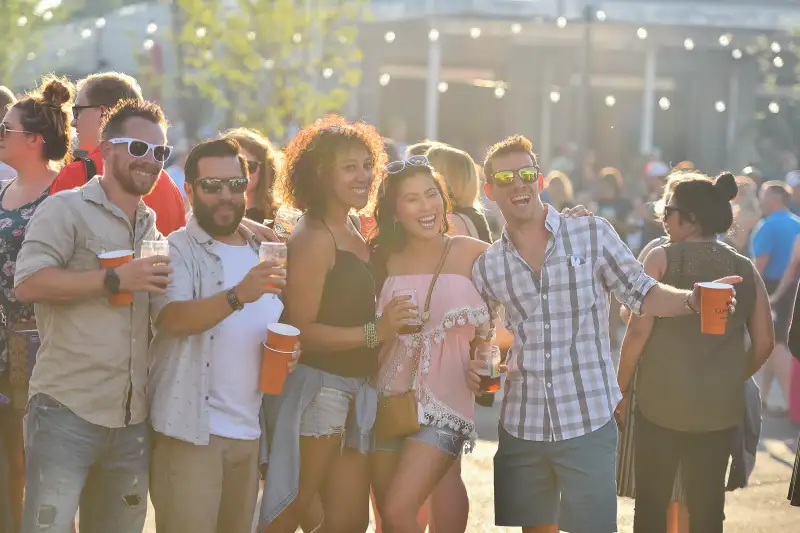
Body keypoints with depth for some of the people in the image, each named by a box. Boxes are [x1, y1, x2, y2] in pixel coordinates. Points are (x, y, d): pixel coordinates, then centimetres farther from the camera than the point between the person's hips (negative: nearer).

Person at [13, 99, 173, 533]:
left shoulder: (152, 228, 18)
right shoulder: (66, 209, -4)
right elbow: (28, 283, -17)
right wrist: (116, 279, -17)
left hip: (134, 418, 7)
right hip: (67, 411, -7)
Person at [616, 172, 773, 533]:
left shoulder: (662, 258, -7)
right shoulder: (745, 269, 4)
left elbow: (639, 331, -12)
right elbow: (764, 343, 6)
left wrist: (621, 389, 0)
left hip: (661, 402, -3)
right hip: (721, 407, 3)